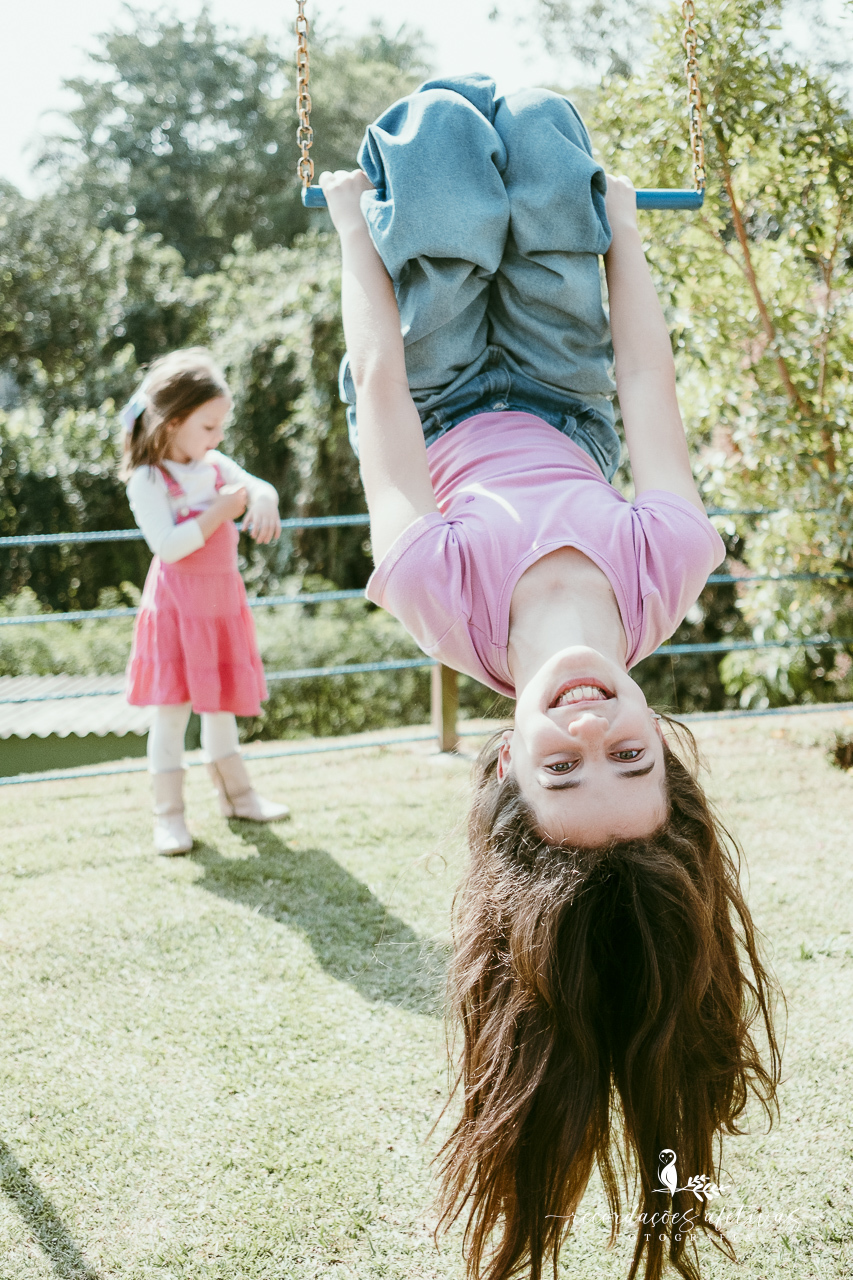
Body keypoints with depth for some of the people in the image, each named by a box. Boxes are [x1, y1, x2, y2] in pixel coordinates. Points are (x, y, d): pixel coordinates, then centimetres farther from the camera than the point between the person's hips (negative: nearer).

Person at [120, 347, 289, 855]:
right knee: (173, 708, -5)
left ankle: (236, 794, 31)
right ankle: (169, 814, 2)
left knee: (222, 702, 18)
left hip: (222, 600, 7)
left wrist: (261, 501, -23)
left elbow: (260, 487, 1)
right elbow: (169, 546, -24)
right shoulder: (148, 480, -15)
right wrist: (221, 510, -22)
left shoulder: (216, 466, 7)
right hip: (177, 602, -6)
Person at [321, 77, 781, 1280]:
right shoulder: (664, 570, -45)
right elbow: (648, 380, -29)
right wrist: (622, 231, -12)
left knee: (441, 121, 1)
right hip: (559, 425, 2)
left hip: (451, 420, -1)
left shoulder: (448, 596, -50)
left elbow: (383, 378, -38)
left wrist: (353, 224, -21)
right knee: (538, 120, 4)